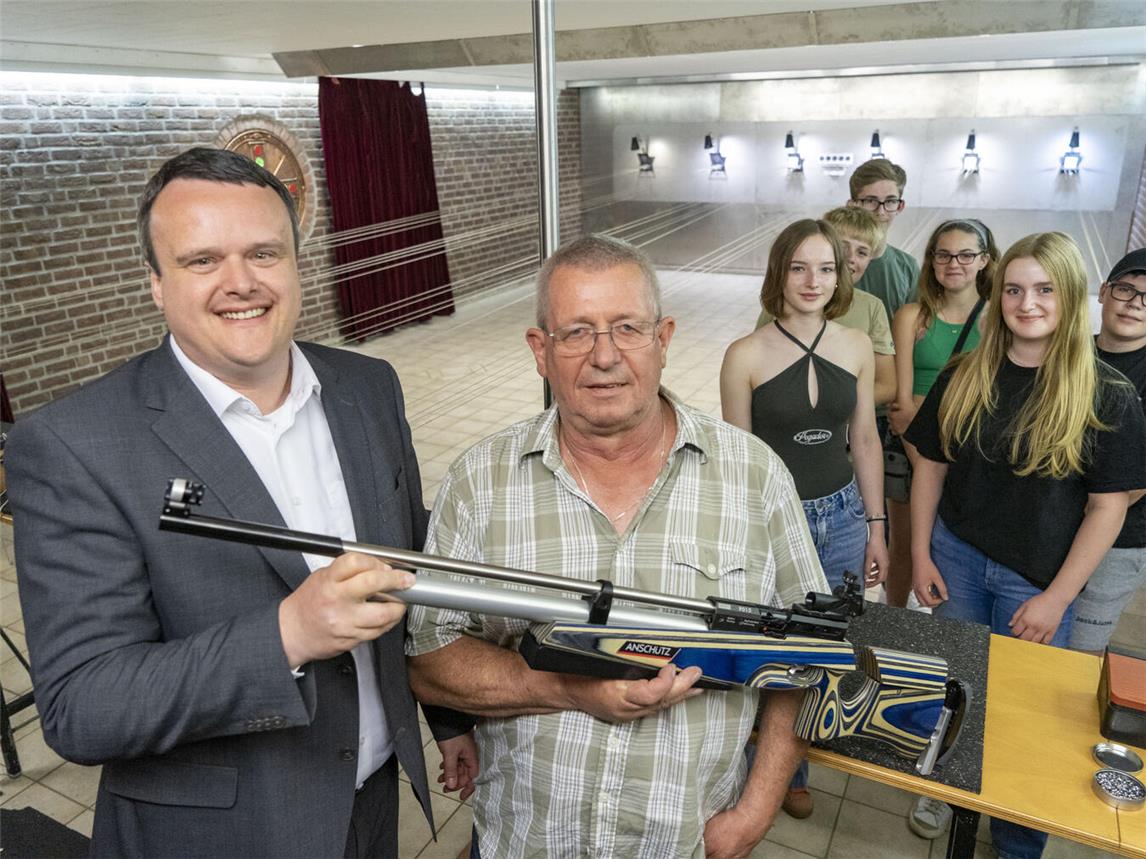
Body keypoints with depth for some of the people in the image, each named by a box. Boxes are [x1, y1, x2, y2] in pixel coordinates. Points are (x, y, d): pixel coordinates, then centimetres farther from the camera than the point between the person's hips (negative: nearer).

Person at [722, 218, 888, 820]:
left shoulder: (856, 347, -1)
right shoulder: (746, 355, -12)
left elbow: (864, 440, 7)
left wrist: (876, 528, 9)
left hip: (842, 519, 4)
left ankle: (792, 771, 41)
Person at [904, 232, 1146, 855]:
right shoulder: (964, 378, -2)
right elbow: (931, 466, 3)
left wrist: (1056, 598, -11)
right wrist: (920, 555, -1)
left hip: (1037, 580, -2)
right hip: (955, 559, 2)